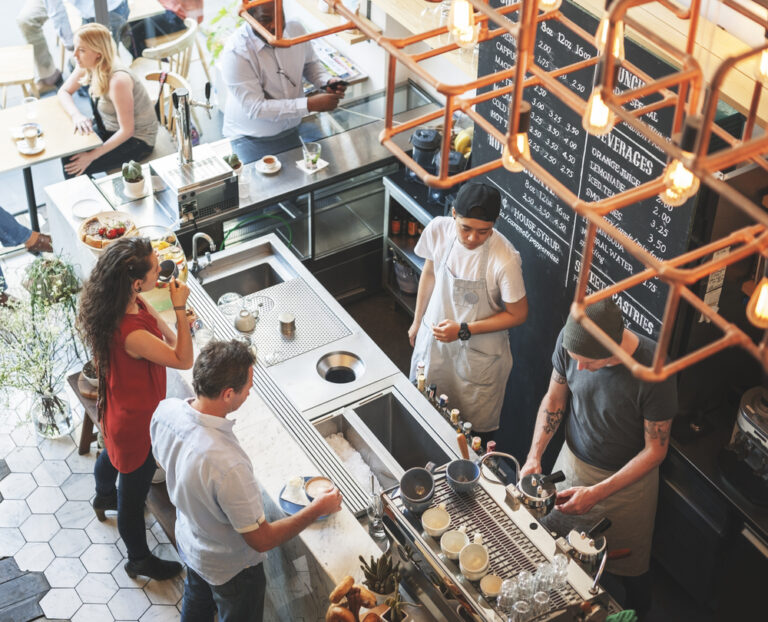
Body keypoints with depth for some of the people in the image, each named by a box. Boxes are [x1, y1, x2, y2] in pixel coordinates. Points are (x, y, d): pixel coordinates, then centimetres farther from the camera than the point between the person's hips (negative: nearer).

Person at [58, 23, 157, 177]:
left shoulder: (118, 80, -33)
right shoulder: (87, 66, -9)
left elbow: (127, 130, -28)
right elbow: (64, 92, 4)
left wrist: (92, 155, -29)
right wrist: (76, 115, -18)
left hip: (136, 138, -8)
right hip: (108, 127, 8)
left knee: (73, 168, -17)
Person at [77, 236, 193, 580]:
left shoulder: (134, 302, -15)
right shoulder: (130, 334, -43)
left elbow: (165, 336, 4)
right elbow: (183, 360, -30)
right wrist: (180, 310, -34)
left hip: (118, 408, 9)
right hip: (136, 422, -9)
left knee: (113, 452, 39)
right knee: (134, 491, 15)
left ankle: (104, 497, 72)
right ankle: (139, 559, 40)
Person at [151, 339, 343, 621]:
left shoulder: (165, 411, -25)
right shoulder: (228, 464, -46)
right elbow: (261, 539, -32)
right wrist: (317, 509, -20)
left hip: (188, 540, 6)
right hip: (230, 568, -6)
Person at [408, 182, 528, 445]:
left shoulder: (505, 260, -32)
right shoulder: (439, 229, -19)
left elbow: (517, 314, -18)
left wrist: (463, 331, -24)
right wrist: (417, 321, 12)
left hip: (478, 353, -4)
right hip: (435, 334, 5)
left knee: (476, 425, 15)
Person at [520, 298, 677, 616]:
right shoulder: (571, 340, -22)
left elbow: (655, 449, -21)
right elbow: (554, 399, -4)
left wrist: (597, 493, -26)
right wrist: (534, 456, -16)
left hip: (628, 478, -3)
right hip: (573, 460, 4)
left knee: (630, 569, 17)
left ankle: (637, 612, 48)